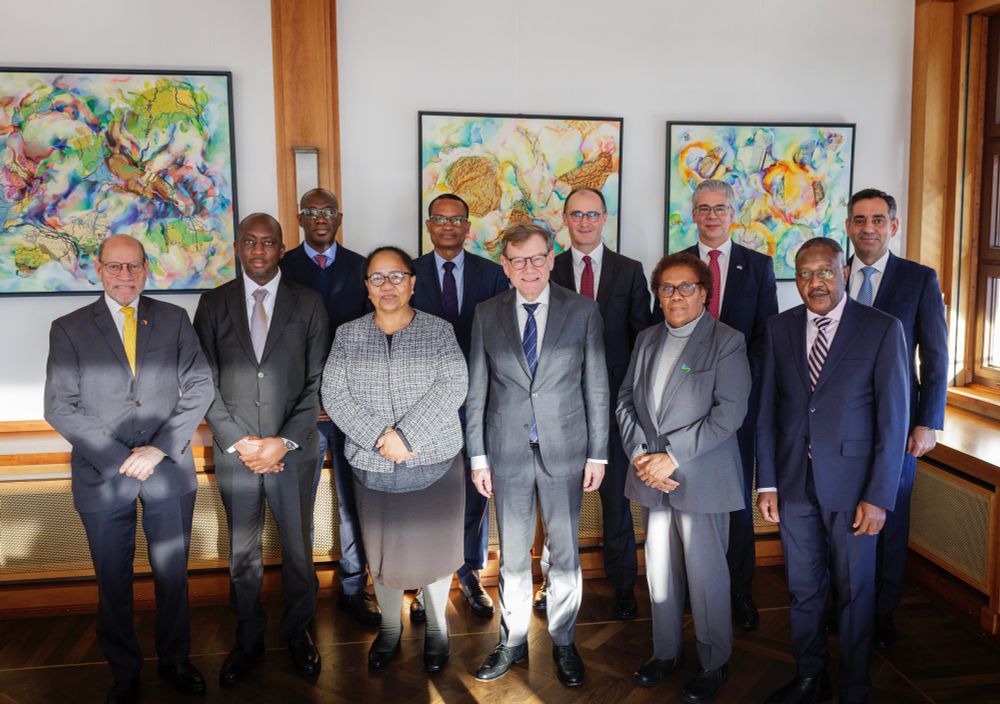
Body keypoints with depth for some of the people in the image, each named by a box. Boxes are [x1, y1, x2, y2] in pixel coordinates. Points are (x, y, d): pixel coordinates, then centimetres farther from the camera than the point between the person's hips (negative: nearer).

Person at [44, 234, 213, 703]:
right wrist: (119, 458, -13)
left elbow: (199, 387, -1)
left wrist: (159, 448, -11)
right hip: (102, 475, -1)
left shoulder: (174, 319, 4)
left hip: (169, 471, 1)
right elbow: (59, 407, -5)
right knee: (113, 582, 12)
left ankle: (174, 661, 33)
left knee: (173, 575, 13)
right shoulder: (69, 328, 1)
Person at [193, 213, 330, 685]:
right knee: (242, 554, 13)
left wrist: (283, 442, -11)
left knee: (298, 551, 11)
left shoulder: (308, 304, 0)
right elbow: (205, 382, 0)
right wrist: (239, 442, -9)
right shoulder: (213, 304, 3)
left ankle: (298, 633, 32)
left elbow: (316, 383, -3)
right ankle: (248, 639, 31)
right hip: (233, 451, 1)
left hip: (293, 451, -1)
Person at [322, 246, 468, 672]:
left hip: (435, 464, -1)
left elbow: (452, 388, -14)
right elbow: (334, 396, -6)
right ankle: (389, 627, 38)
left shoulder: (439, 331, -2)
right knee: (383, 552, 14)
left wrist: (405, 433, -23)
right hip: (373, 468, 1)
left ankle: (436, 628, 35)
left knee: (435, 548, 12)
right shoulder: (347, 336, 3)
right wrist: (381, 437, -18)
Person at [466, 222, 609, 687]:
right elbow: (476, 391, 3)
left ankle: (563, 642, 30)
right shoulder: (487, 315, 1)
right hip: (508, 452, 1)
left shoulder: (582, 311, -2)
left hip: (564, 449, -1)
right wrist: (478, 456, 1)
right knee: (512, 556, 13)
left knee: (565, 553, 11)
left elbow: (596, 387, 0)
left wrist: (598, 453, -2)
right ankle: (513, 643, 30)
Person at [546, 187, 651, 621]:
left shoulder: (629, 271, 4)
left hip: (613, 399, 0)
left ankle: (623, 585, 24)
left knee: (616, 495, 8)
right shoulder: (548, 271, 4)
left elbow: (642, 336, 4)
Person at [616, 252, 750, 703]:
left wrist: (673, 456, -17)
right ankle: (665, 652, 32)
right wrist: (640, 454, -5)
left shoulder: (727, 342, -6)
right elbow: (626, 400, 11)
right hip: (651, 478, 5)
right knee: (659, 569, 15)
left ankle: (715, 664, 23)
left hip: (701, 479, -5)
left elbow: (729, 411, -14)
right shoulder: (647, 341, 12)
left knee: (706, 574, 4)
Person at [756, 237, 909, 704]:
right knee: (803, 588, 15)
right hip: (794, 482, 3)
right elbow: (767, 410, 5)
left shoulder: (882, 329, -6)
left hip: (852, 482, -3)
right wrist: (767, 482, 1)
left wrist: (878, 497, -12)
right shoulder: (780, 328, 4)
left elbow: (893, 419, -8)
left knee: (855, 590, 11)